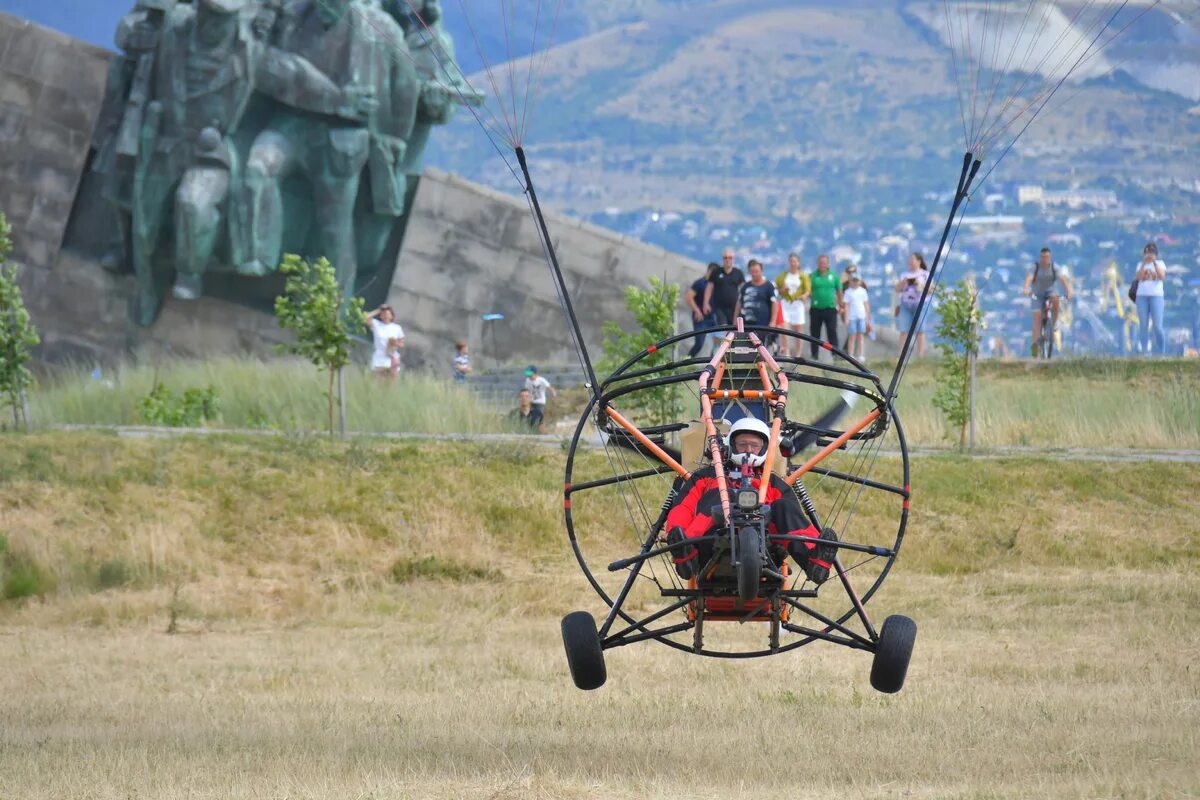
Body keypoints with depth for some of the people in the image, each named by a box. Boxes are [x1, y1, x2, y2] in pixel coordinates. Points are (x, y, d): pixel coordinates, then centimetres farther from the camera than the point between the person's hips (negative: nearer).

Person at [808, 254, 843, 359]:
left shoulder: (833, 276, 5)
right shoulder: (812, 276, 2)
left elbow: (839, 292, 11)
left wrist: (840, 306, 10)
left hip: (830, 308, -1)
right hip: (816, 309, 1)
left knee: (832, 332, -7)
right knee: (815, 334, 5)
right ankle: (814, 356, 13)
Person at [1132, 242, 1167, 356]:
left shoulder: (1160, 264, 7)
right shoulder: (1140, 265, 13)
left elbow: (1161, 276, -11)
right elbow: (1138, 277, -4)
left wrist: (1154, 262, -17)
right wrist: (1144, 263, -12)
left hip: (1156, 296, -3)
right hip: (1142, 296, 3)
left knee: (1158, 326, -9)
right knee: (1143, 325, -2)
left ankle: (1162, 352, -2)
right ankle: (1145, 351, 0)